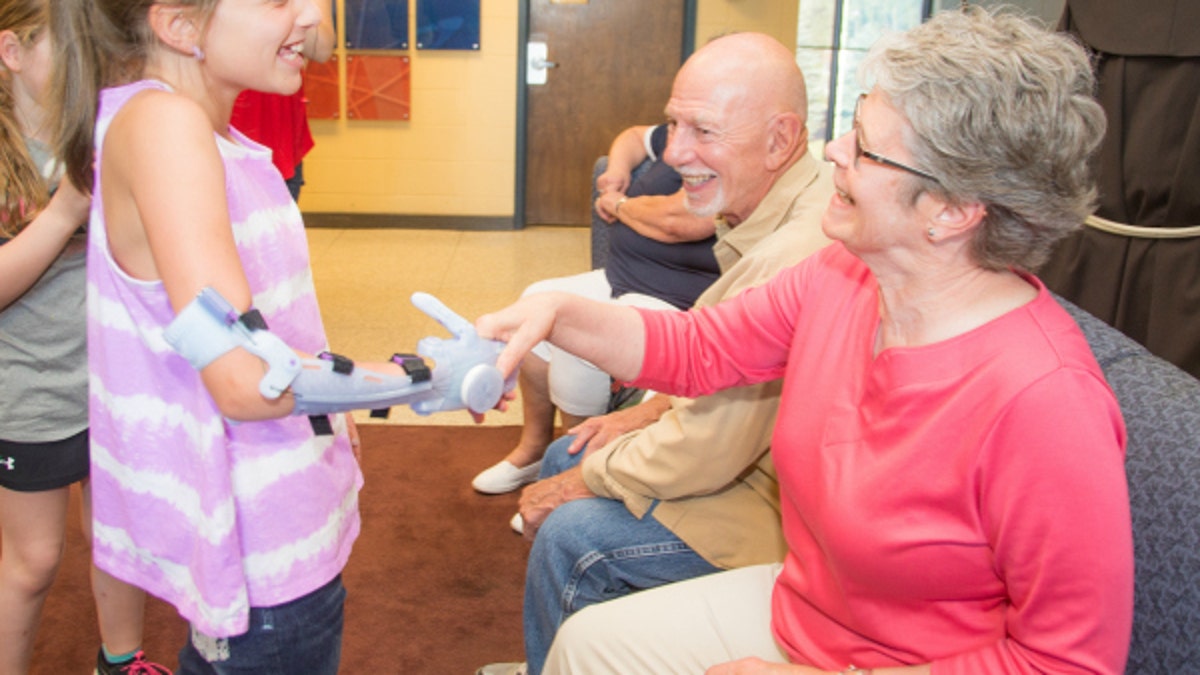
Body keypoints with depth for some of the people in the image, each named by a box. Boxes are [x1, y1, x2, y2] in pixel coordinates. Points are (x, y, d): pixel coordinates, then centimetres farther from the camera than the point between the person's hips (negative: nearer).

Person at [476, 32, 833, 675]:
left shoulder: (792, 260, -34)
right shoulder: (773, 216, 1)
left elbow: (707, 453, -28)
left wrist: (588, 478, -13)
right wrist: (654, 409, 6)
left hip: (779, 501, -10)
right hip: (751, 451, 11)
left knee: (569, 537, -16)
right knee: (563, 457, 14)